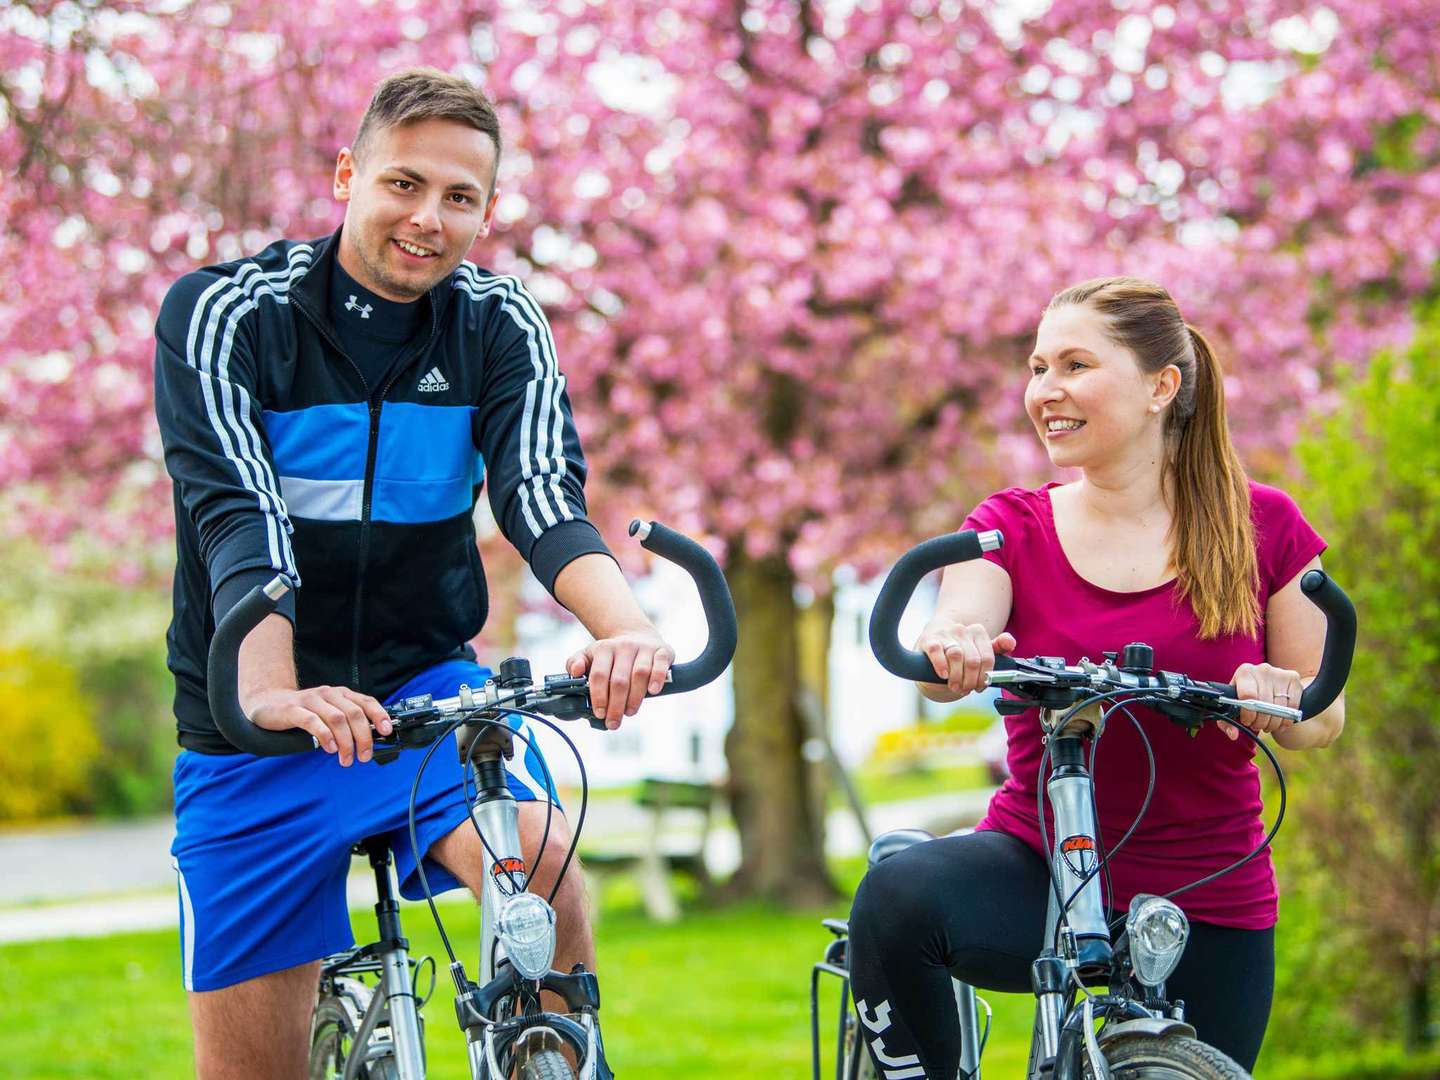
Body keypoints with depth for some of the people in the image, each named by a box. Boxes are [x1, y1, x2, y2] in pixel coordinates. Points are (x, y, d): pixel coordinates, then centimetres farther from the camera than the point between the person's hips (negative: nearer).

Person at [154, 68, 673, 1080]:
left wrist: (628, 626, -40)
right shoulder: (222, 314, -12)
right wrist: (271, 695, -44)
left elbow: (543, 495, -18)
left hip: (427, 688, 1)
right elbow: (239, 515, -26)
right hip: (254, 732, -1)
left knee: (537, 857, -30)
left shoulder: (501, 325, -3)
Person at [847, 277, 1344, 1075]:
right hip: (1040, 867, 0)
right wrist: (951, 653, -43)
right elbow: (945, 667, -17)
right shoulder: (1012, 528, 1)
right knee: (897, 897, -31)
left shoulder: (1260, 525, -1)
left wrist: (1280, 704, -23)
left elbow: (1325, 716, 2)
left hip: (1206, 910, 1)